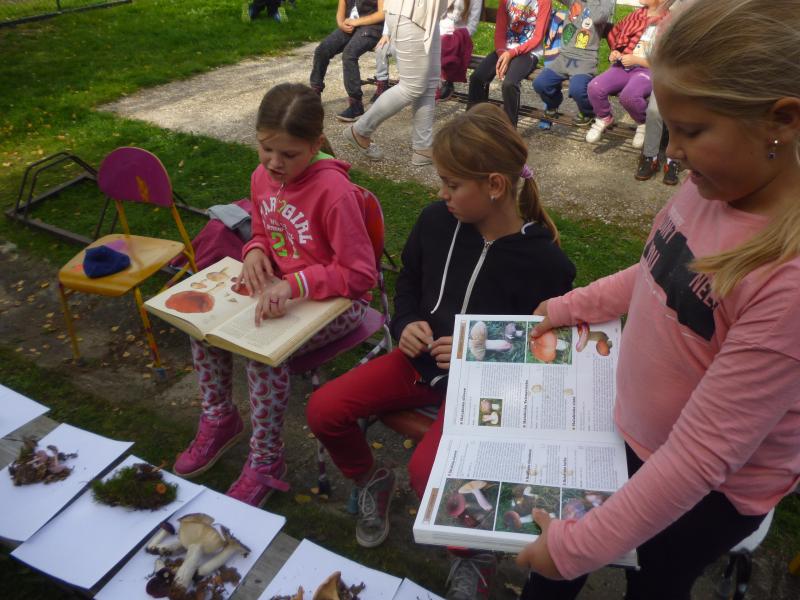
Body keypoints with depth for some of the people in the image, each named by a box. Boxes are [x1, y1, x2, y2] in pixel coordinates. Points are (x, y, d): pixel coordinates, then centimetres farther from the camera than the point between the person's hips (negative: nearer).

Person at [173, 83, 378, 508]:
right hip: (278, 289, 8)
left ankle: (265, 462, -4)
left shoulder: (334, 192, -25)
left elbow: (360, 274, -25)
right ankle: (220, 418, 19)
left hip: (334, 300, -7)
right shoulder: (262, 177, -1)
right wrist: (255, 251, -8)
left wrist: (294, 284, -36)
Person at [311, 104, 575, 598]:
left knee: (428, 469, -29)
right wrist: (407, 325, -7)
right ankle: (372, 481, 25)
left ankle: (474, 550, 6)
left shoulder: (545, 263, -20)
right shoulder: (437, 221, -6)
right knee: (324, 409, -7)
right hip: (422, 358, 6)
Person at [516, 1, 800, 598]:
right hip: (628, 433, 6)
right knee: (551, 545, 26)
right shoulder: (712, 185, -15)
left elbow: (699, 454, -30)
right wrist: (570, 306, 3)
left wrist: (582, 545, -23)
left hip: (706, 491, -6)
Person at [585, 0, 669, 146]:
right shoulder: (636, 15, 14)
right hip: (624, 66, 5)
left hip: (648, 71, -5)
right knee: (595, 87, -24)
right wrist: (615, 52, 7)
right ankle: (603, 119, 7)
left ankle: (644, 124, -4)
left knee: (628, 95, -37)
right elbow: (615, 33, 28)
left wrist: (636, 60, -14)